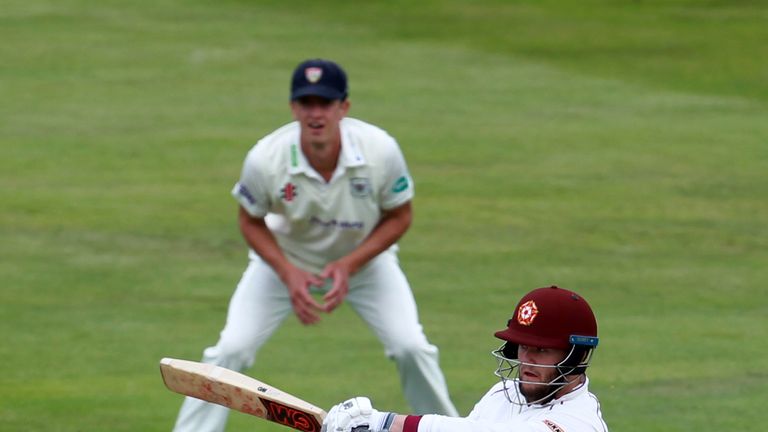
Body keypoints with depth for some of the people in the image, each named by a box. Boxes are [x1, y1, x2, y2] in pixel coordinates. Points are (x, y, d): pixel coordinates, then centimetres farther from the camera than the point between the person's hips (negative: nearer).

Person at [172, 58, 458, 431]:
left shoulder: (380, 150, -30)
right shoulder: (265, 159, -30)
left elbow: (399, 217, -12)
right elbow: (251, 221, -10)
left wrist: (349, 265, -24)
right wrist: (288, 274, -24)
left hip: (364, 257, 1)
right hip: (285, 258, -1)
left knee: (411, 348, -12)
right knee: (231, 351, -13)